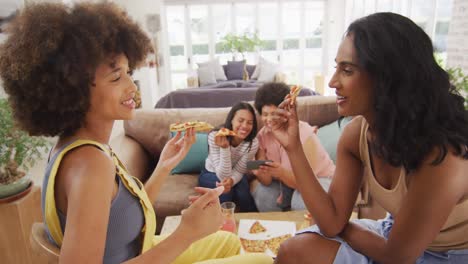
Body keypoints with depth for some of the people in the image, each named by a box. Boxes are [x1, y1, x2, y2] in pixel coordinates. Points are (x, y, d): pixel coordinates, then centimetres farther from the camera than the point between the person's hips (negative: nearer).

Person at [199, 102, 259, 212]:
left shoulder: (253, 143, -22)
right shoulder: (215, 136, -30)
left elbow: (239, 171, -14)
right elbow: (223, 175, -31)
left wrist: (231, 180, -38)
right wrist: (224, 148, -46)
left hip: (234, 175, 2)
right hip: (211, 174, -2)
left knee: (243, 195, -25)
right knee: (225, 192, -30)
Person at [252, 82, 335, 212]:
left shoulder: (304, 135, -25)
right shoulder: (262, 136, -13)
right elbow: (267, 181, -15)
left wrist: (281, 173, -47)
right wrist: (261, 173, -38)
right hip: (289, 181, 4)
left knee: (302, 201, -34)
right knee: (261, 196, -22)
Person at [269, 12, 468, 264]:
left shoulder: (441, 156, -31)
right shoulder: (355, 133, -12)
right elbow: (333, 222, -13)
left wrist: (341, 227, -5)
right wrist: (293, 147, -20)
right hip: (394, 235, 5)